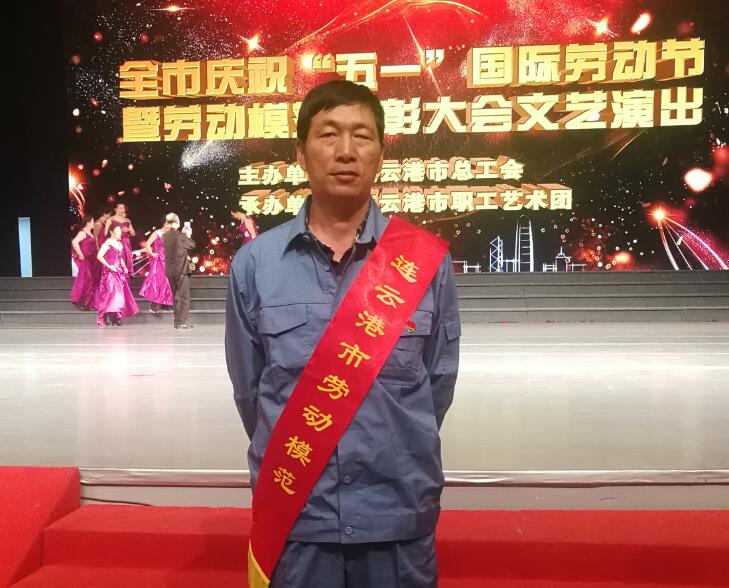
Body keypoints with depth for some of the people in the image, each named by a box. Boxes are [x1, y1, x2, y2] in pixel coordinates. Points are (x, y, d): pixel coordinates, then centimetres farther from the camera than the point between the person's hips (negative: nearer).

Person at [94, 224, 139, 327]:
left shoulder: (119, 244, 15)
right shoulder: (107, 243, -9)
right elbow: (99, 256, -18)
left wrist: (124, 267, 10)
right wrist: (109, 266, -18)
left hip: (119, 272, 8)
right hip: (110, 272, -8)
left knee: (120, 293, 7)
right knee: (111, 292, -15)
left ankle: (116, 317, 14)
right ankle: (106, 318, -12)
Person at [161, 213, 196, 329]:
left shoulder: (165, 236, 3)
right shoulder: (180, 236, -14)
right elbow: (192, 245, 0)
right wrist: (188, 236, 16)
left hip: (170, 271, 6)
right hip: (182, 270, -6)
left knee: (176, 297, 16)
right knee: (184, 297, 0)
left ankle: (177, 321, 18)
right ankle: (182, 322, -4)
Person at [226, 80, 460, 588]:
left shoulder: (427, 261, -5)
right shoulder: (254, 263, -5)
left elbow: (439, 381, 3)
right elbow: (248, 387, 3)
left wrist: (392, 457, 8)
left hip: (399, 512, 1)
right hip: (293, 513, 0)